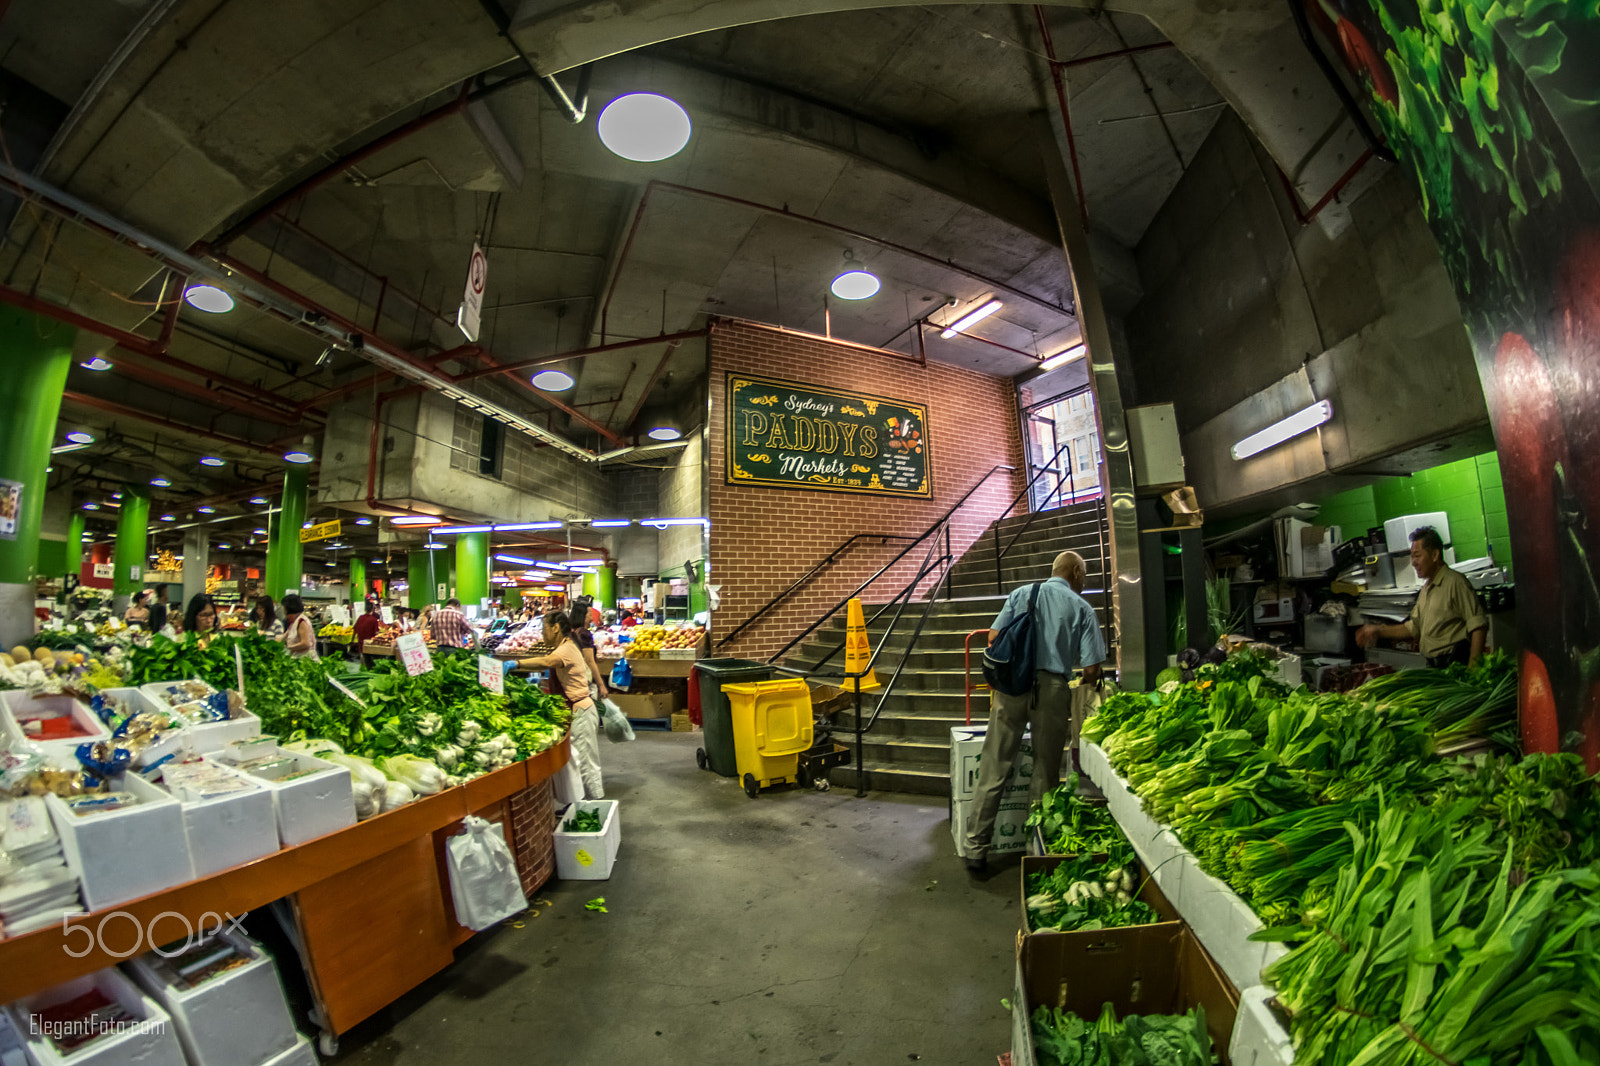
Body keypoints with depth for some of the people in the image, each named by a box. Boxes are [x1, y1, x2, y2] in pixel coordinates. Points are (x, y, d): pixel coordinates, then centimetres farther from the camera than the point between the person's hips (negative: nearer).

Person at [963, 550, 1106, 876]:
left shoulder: (1021, 594, 11)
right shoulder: (1082, 608, 6)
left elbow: (994, 637, 2)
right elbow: (1091, 670, 0)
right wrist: (1084, 685, 23)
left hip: (1012, 684, 1)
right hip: (1053, 689, -1)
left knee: (993, 770, 4)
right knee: (1046, 773, 13)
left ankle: (976, 849, 9)